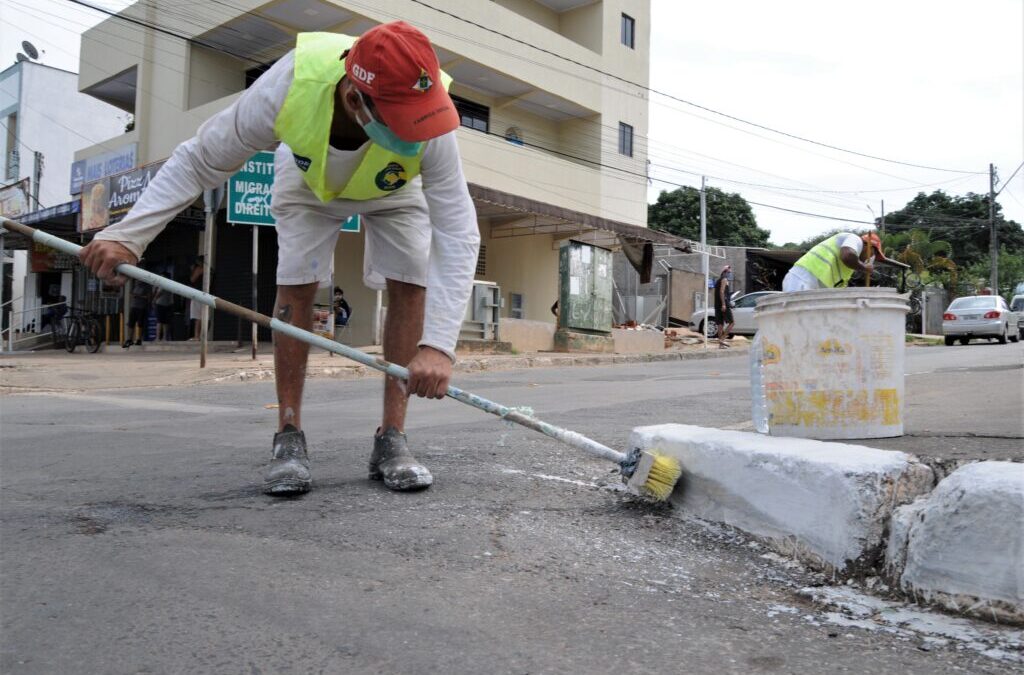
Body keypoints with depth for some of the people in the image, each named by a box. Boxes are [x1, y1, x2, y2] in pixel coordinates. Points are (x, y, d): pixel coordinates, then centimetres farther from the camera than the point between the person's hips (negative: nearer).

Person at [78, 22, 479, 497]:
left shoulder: (428, 125, -43)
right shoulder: (287, 88, -42)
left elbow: (458, 235, -42)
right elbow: (199, 159, -27)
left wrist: (438, 343, -51)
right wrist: (128, 233, -34)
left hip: (396, 189, 0)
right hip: (308, 178, 0)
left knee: (411, 286, -16)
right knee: (295, 287, -13)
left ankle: (391, 440, -8)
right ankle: (288, 439, -4)